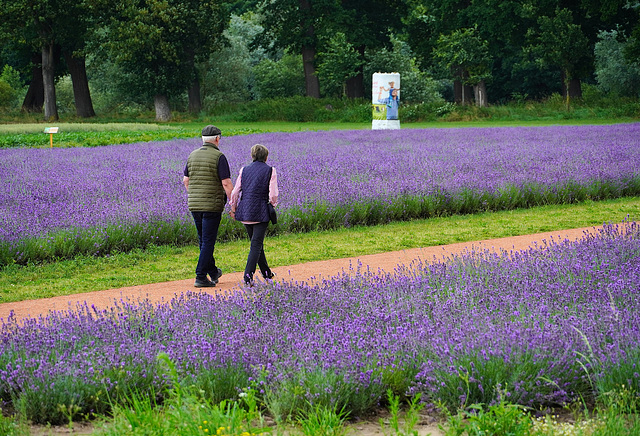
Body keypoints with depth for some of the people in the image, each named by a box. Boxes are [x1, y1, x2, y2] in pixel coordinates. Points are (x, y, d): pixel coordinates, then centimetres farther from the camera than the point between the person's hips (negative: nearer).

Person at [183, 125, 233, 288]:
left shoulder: (192, 155, 7)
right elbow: (226, 184, -15)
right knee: (208, 242, -2)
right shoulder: (219, 157, -11)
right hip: (212, 205, -6)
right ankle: (200, 277, -6)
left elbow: (186, 181, 13)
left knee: (204, 240, 18)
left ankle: (213, 272, 32)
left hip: (194, 206, 6)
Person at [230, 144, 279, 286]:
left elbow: (235, 191, 6)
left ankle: (266, 272, 29)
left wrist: (233, 207, 17)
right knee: (256, 244, -4)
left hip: (245, 210, 4)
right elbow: (273, 194, -7)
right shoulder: (270, 171, -2)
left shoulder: (244, 170, 8)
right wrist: (273, 203, 13)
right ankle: (248, 275, -18)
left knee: (256, 242, 17)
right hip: (260, 211, -4)